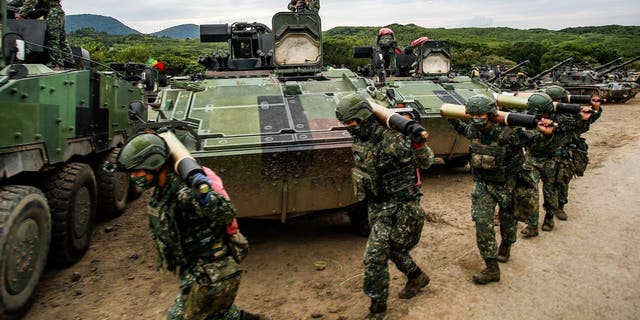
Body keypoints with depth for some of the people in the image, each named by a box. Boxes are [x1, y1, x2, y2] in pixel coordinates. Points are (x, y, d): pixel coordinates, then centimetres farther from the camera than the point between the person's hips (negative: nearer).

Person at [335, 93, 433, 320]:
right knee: (392, 247, 25)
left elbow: (426, 162, -18)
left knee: (375, 254, -9)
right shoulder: (360, 140, 2)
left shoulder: (391, 140, -23)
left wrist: (417, 140, -33)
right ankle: (417, 277, 51)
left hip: (398, 205, -8)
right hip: (377, 204, 9)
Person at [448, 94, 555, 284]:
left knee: (508, 220, 19)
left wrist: (545, 134, -34)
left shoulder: (507, 133, -26)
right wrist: (452, 119, 10)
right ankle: (491, 268, -5)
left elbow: (530, 139, -15)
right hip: (482, 184, 3)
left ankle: (505, 247, 51)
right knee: (482, 221, -10)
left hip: (506, 184, -3)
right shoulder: (473, 130, -10)